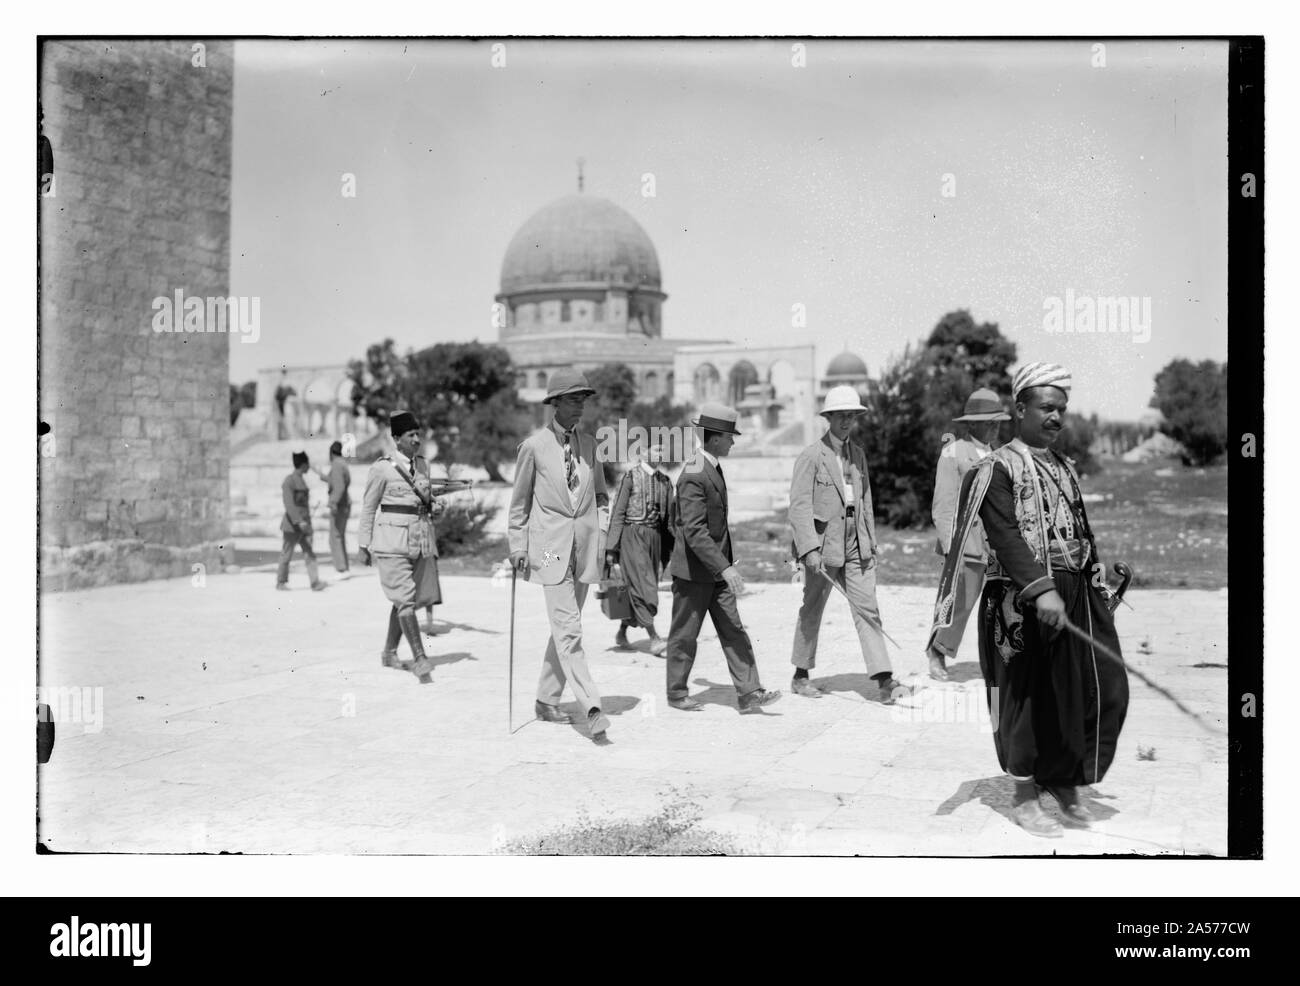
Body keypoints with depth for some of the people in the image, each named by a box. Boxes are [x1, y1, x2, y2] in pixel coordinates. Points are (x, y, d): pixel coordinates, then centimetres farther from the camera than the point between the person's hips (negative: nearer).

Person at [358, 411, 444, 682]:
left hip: (422, 538, 6)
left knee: (404, 600, 12)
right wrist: (364, 544, 0)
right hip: (392, 539, -6)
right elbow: (369, 506, 0)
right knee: (405, 599, -12)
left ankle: (389, 653, 27)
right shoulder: (382, 467, -5)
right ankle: (420, 659, -16)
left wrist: (435, 506, 2)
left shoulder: (422, 464, 11)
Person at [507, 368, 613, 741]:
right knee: (568, 630, -12)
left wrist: (602, 510, 7)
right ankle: (591, 708, -17)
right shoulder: (533, 446, -4)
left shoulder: (589, 443, 9)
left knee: (564, 628, 12)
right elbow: (519, 501, 4)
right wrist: (518, 546, 4)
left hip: (585, 546, 5)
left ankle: (547, 701, 26)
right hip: (551, 546, -5)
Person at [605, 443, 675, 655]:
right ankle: (654, 638, -9)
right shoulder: (631, 477, -5)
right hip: (632, 536, -6)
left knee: (637, 589, 10)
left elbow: (668, 518, 16)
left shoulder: (665, 481, 11)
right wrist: (611, 548, -9)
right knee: (643, 585, -10)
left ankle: (622, 632, 26)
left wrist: (670, 551, 14)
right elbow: (618, 512, -6)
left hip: (655, 537, 6)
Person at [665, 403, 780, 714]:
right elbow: (694, 531, -27)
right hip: (693, 571, -9)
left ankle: (748, 694, 6)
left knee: (734, 632, 5)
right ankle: (677, 694, 21)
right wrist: (725, 568, -31)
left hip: (716, 569, 9)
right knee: (685, 635, 6)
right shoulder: (694, 476, -21)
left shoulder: (711, 468, 10)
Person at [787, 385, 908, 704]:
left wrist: (871, 541, 16)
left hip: (856, 546, 5)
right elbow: (799, 506, -14)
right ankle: (801, 676, 24)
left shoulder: (858, 454, 12)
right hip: (823, 546, -5)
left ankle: (884, 681, -7)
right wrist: (809, 549, -22)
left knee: (867, 608, -4)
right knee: (812, 611, 8)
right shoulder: (811, 456, -8)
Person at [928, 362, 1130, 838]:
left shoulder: (1065, 468, 16)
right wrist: (1041, 590, -30)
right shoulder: (997, 468, -8)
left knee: (1104, 689, 4)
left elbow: (1082, 532, 20)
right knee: (1028, 699, 3)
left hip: (1077, 597, 7)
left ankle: (1065, 781, 24)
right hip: (1021, 602, -7)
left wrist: (1098, 590, 14)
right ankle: (1024, 798, 19)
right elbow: (1005, 536, -20)